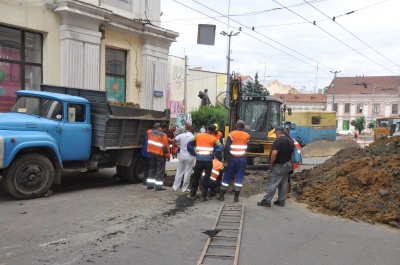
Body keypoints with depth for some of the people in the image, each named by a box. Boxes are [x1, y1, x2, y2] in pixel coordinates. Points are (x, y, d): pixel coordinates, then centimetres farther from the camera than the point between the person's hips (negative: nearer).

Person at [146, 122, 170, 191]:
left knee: (152, 169, 17)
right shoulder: (163, 135, -17)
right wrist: (167, 156, -6)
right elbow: (165, 147, -15)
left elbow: (149, 143, 15)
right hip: (160, 154, -6)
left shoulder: (151, 133, 3)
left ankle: (150, 185, 20)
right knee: (160, 170, 3)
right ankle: (158, 186, 3)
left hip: (151, 153, 6)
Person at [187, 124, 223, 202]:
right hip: (208, 160, -2)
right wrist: (213, 154, -2)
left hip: (199, 160, 2)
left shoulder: (198, 136, 7)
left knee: (196, 177, 15)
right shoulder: (214, 139, -1)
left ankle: (192, 195, 21)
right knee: (207, 178, 8)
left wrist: (194, 153, 7)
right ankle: (203, 196, 9)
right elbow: (220, 148, -13)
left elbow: (189, 144, 4)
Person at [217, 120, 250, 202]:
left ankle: (221, 196, 12)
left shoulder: (232, 134, -5)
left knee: (227, 177, 8)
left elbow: (227, 148, -8)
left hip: (233, 158, -1)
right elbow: (247, 148, 2)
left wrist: (225, 158, 2)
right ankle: (236, 197, 6)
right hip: (243, 159, 1)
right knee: (239, 178, 6)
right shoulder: (247, 135, 4)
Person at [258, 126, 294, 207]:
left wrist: (271, 164, -17)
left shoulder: (278, 141, -19)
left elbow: (274, 153, -28)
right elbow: (291, 154, 16)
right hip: (287, 165, 8)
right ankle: (281, 201, 19)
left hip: (278, 166, -8)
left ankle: (266, 201, 1)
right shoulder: (290, 141, 9)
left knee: (273, 184, -4)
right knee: (283, 184, 13)